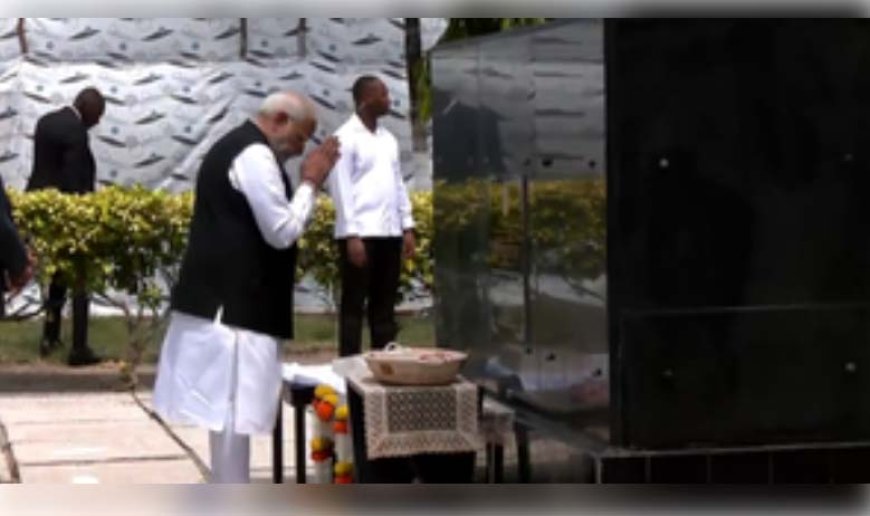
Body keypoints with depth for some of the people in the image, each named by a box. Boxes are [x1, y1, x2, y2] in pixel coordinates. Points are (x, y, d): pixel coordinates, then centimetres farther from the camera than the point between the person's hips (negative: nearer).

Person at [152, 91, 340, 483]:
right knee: (234, 408, -7)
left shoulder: (236, 147, 20)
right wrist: (310, 183, -7)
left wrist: (305, 183, 16)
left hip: (224, 299, 11)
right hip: (234, 304, -11)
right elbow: (281, 231, -17)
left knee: (228, 407, 14)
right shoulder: (255, 156, -15)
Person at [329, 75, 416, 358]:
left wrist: (407, 227, 11)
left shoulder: (388, 138, 15)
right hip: (361, 234, -7)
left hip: (389, 233, 7)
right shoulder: (346, 138, -6)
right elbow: (341, 188, -11)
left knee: (384, 304, 10)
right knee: (354, 304, -2)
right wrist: (352, 235, -16)